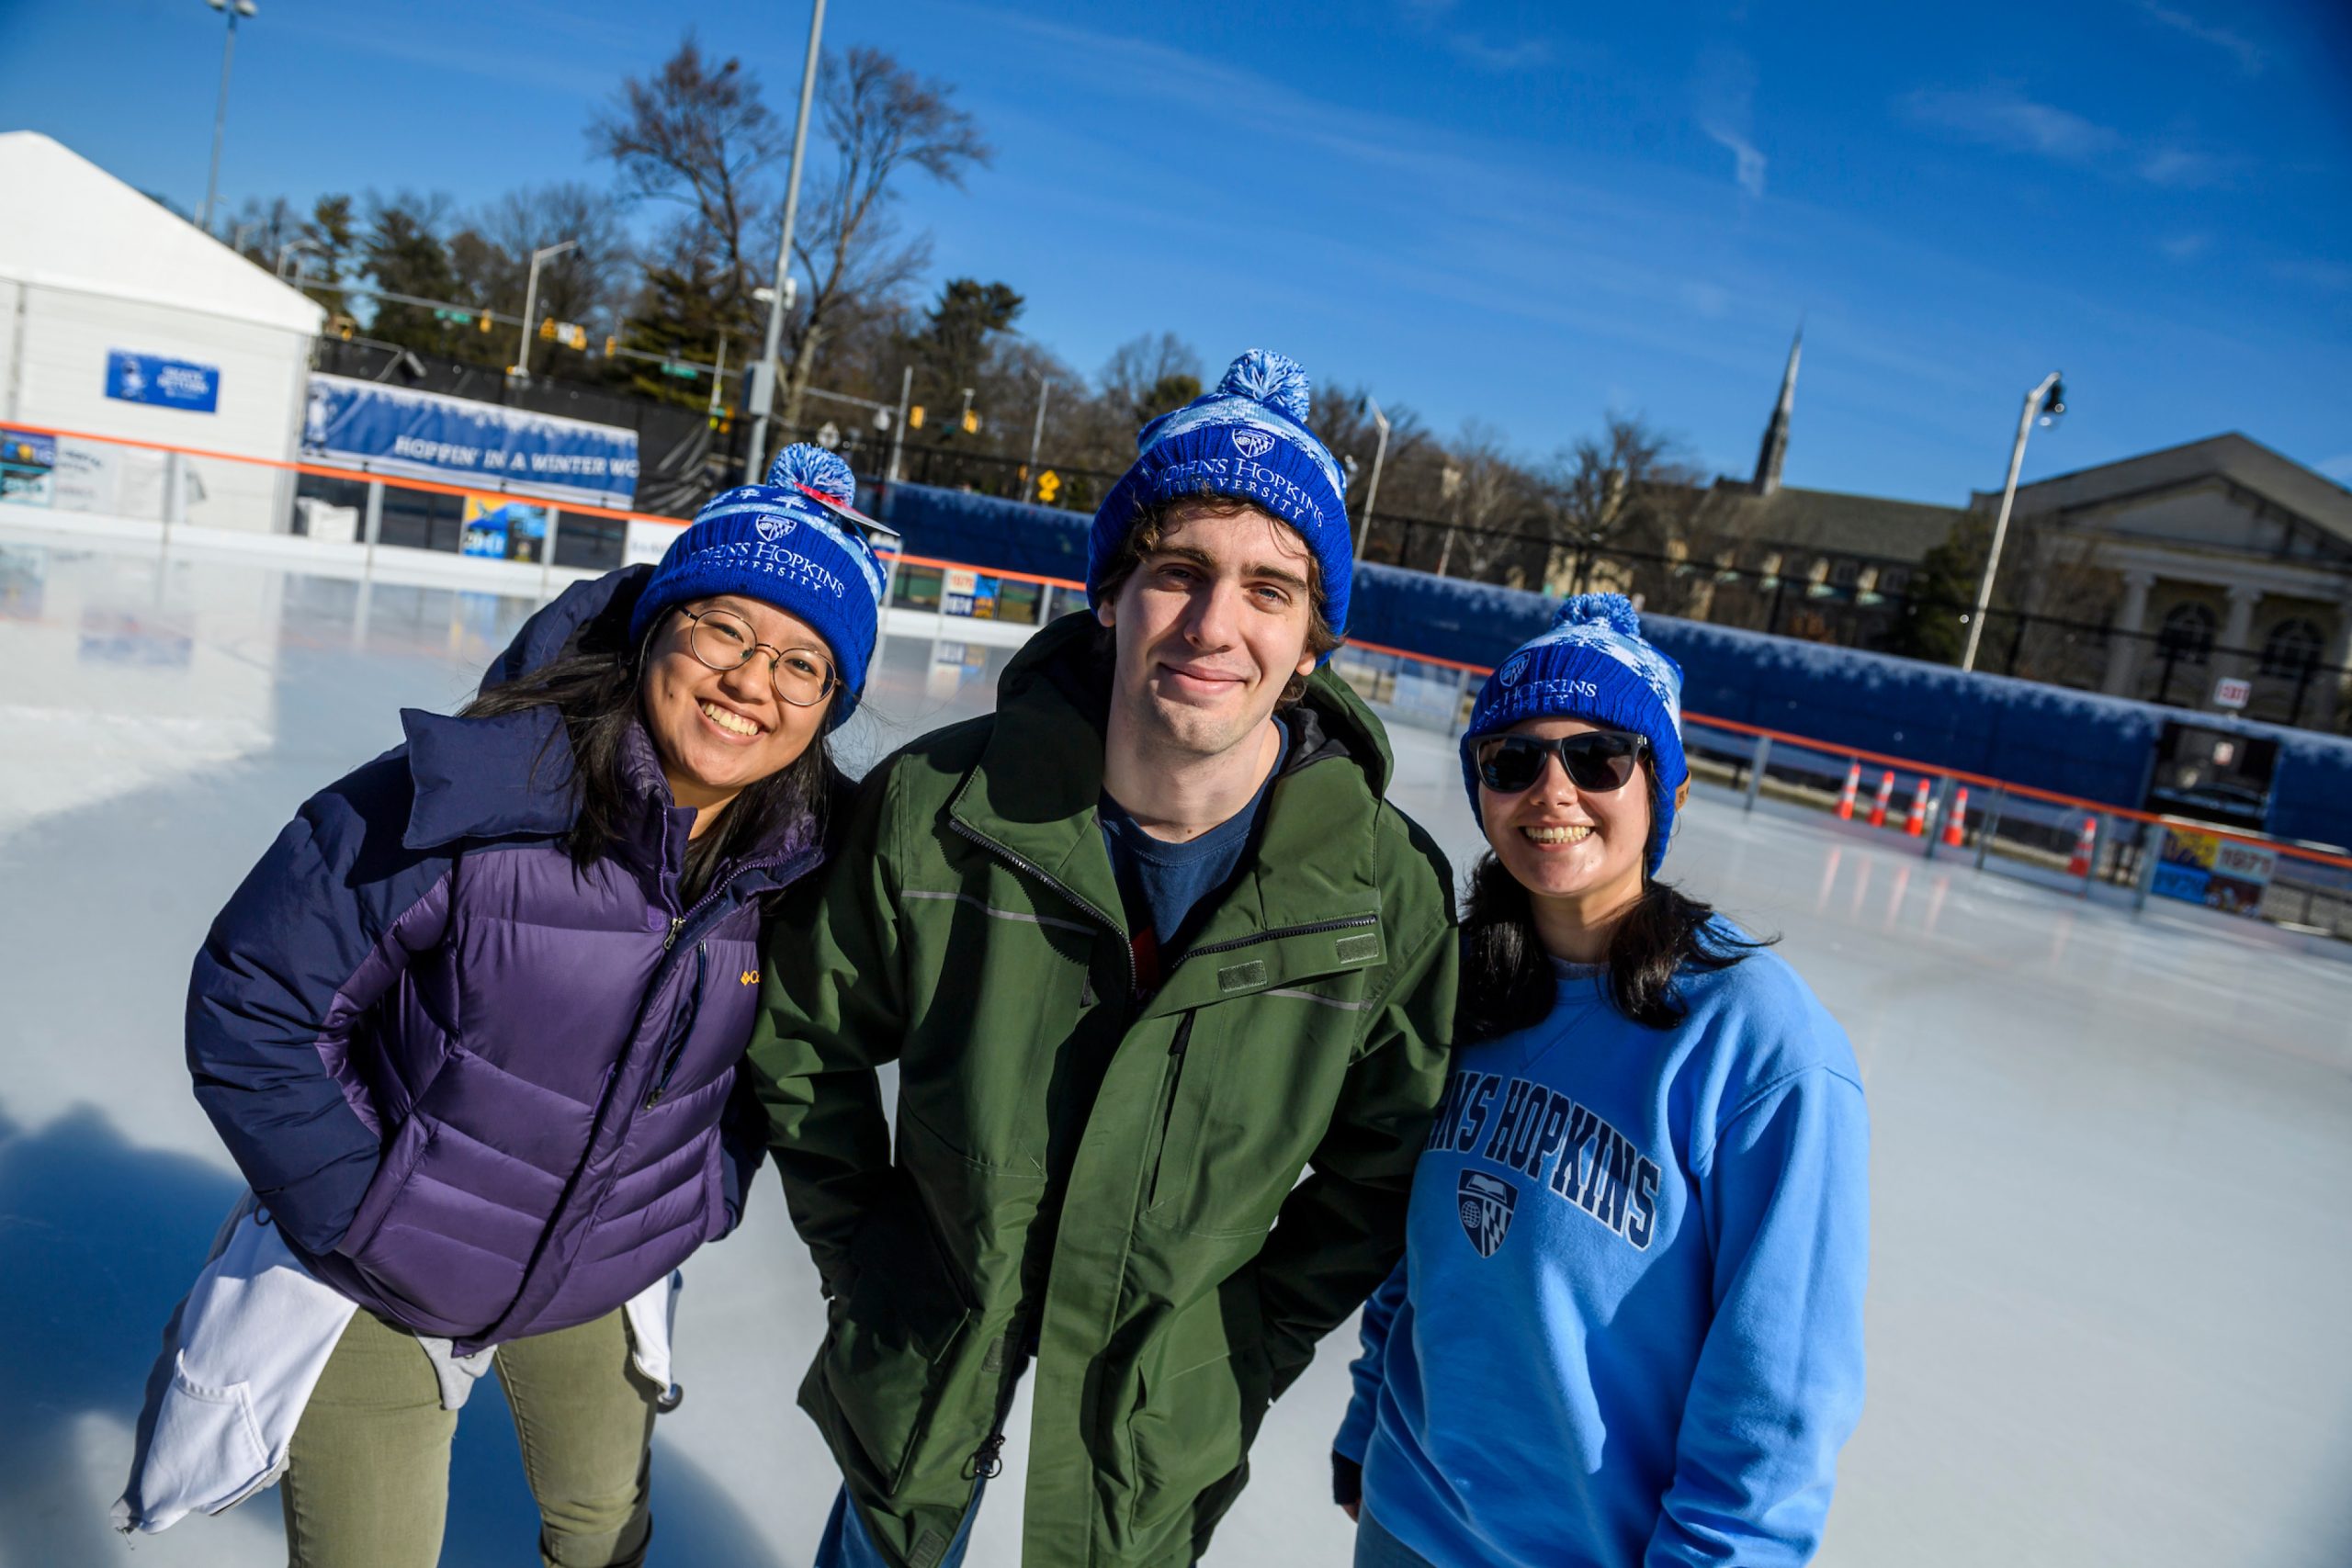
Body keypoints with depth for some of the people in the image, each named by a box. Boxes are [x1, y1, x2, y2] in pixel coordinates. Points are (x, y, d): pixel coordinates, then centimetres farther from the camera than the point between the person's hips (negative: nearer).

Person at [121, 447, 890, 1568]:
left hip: (598, 1282, 4)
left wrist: (708, 1191, -1)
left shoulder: (808, 864, -15)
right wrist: (369, 1217, -19)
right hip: (373, 1282, -4)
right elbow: (249, 1005, -21)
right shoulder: (474, 794, -30)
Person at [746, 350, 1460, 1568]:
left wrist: (1256, 1342, -3)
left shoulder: (1390, 891, -21)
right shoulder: (932, 806, -21)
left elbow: (1384, 1163, -5)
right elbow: (805, 1036, -4)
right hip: (928, 1327, 1)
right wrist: (856, 1253, -2)